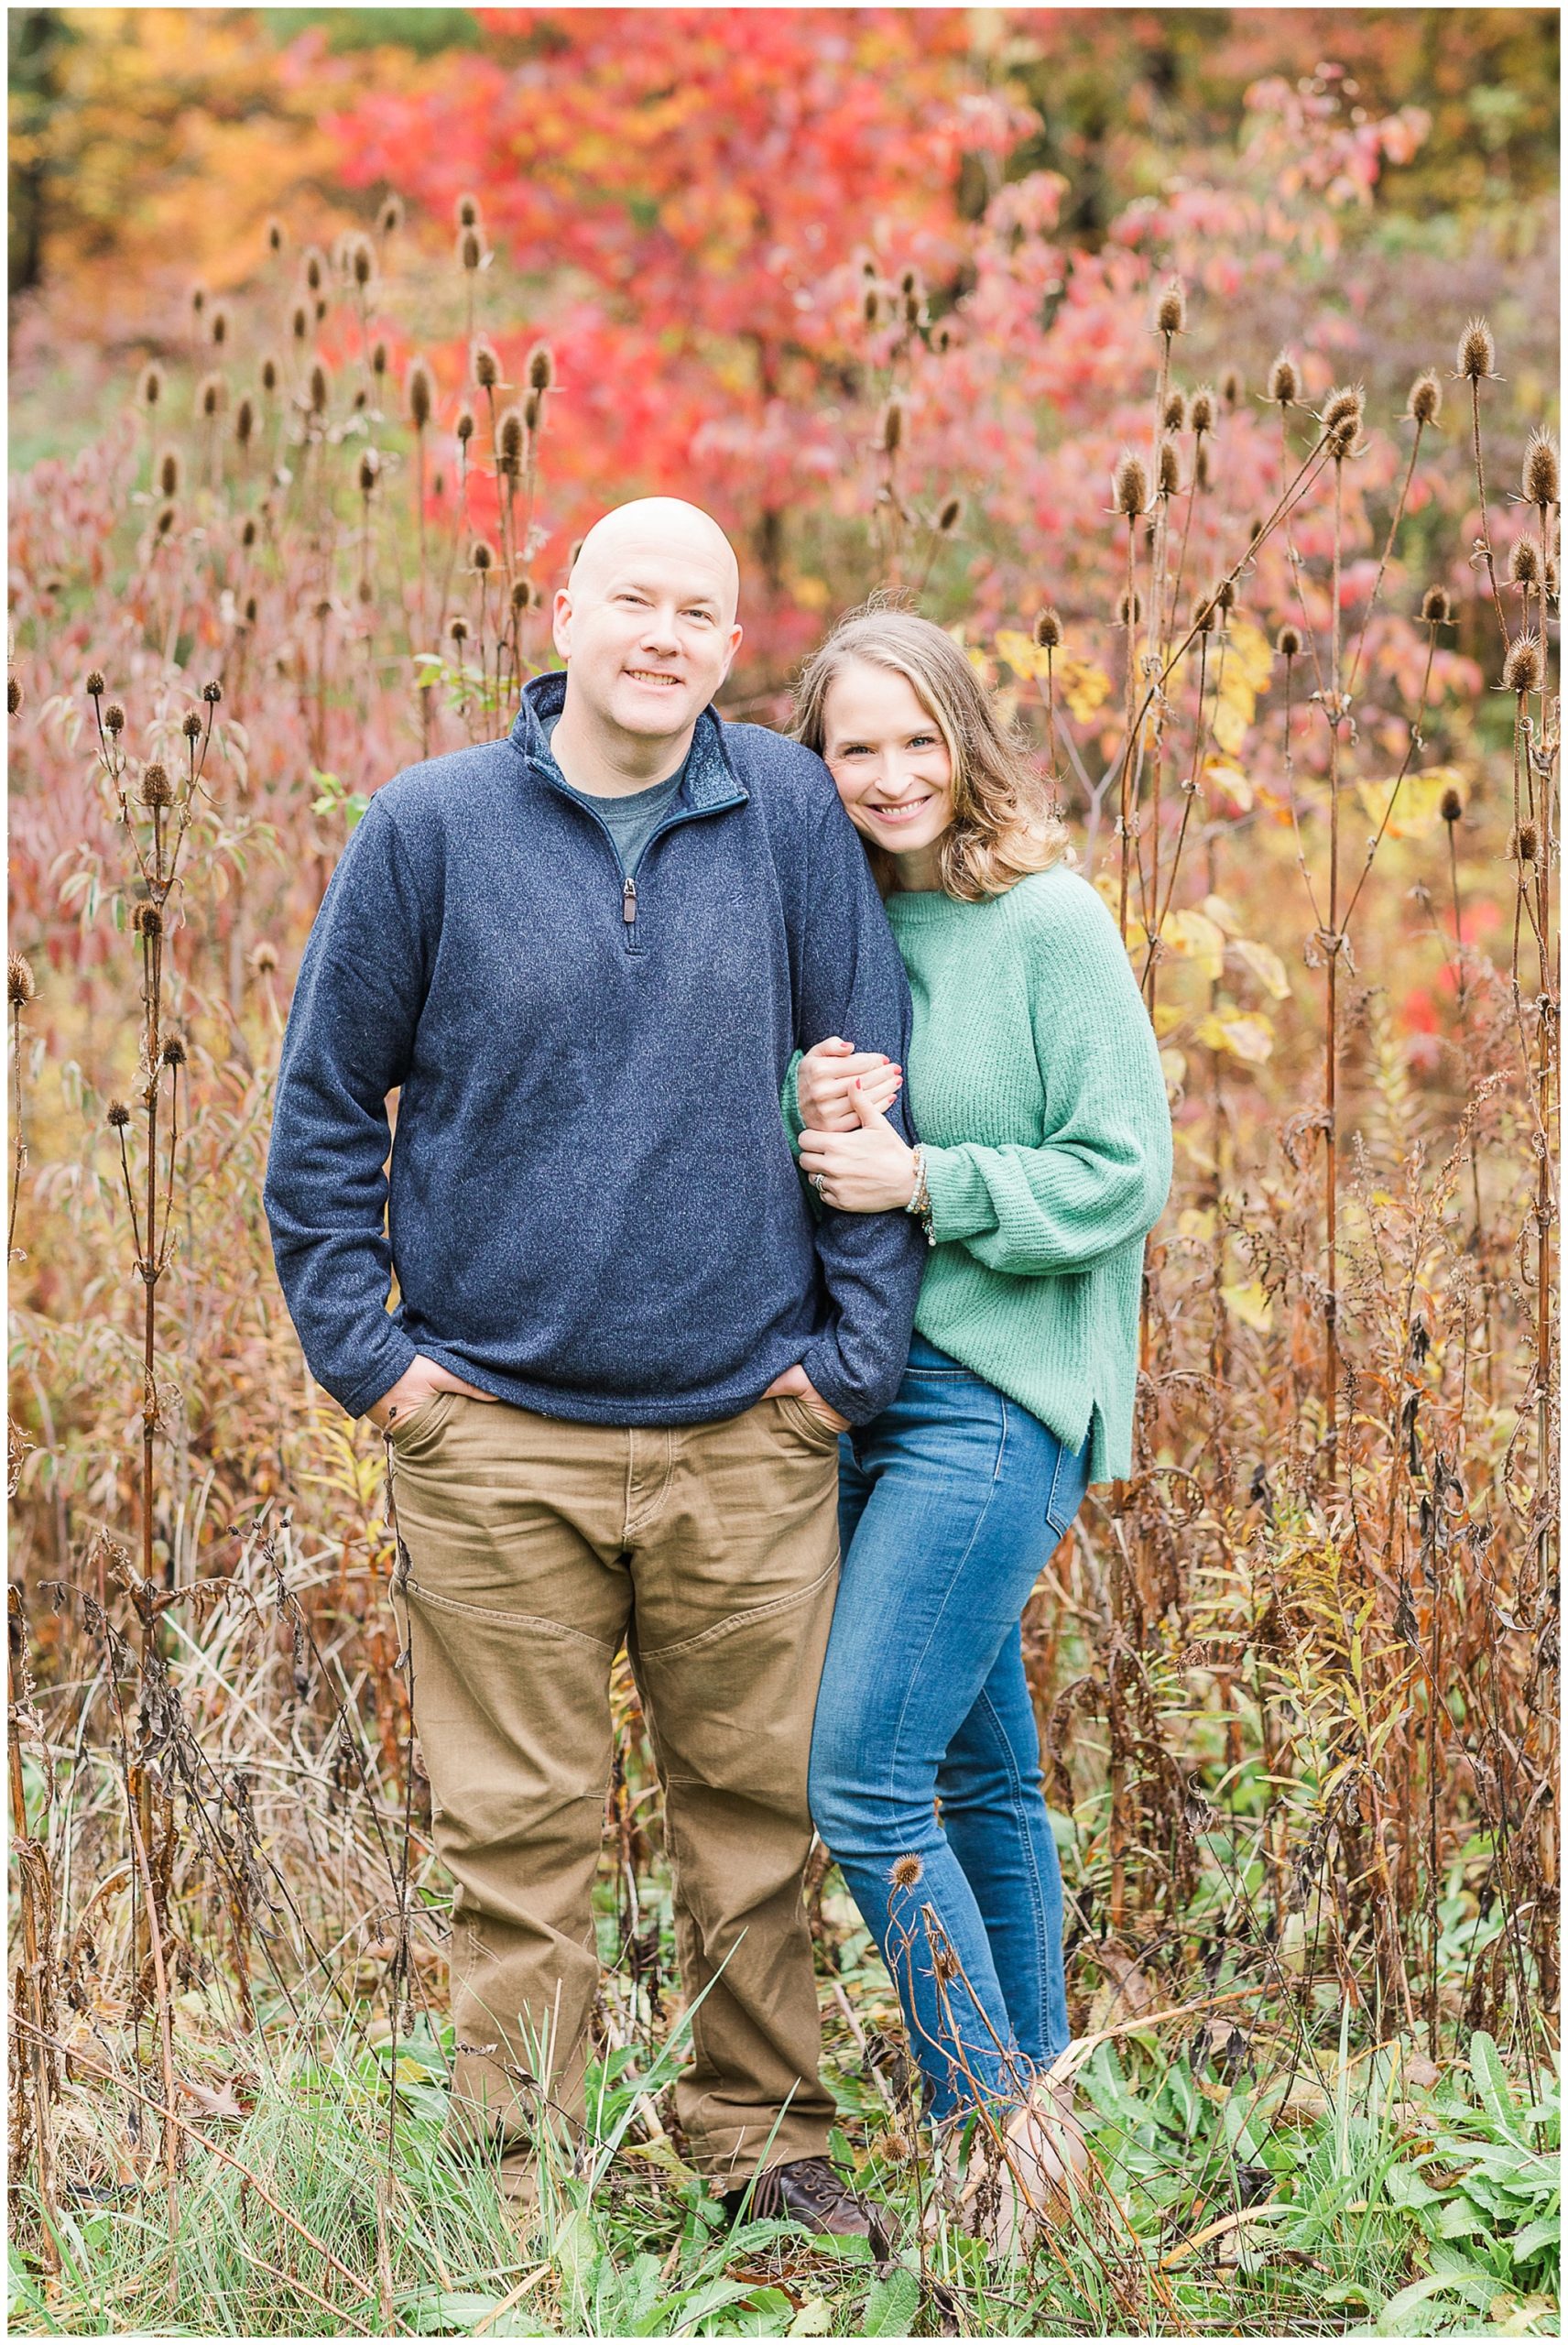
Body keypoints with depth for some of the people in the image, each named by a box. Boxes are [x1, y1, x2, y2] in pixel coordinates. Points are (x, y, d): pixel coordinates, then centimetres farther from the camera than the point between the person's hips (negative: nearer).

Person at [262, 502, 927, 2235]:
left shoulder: (791, 815, 2)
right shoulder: (429, 828, -1)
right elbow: (323, 1102, 6)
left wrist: (856, 1342, 3)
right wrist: (359, 1348, 1)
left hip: (747, 1431, 1)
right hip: (499, 1431, -1)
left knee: (759, 1801, 9)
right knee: (519, 1829, 4)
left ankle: (761, 2132, 25)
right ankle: (517, 2175, 15)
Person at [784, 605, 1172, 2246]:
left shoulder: (1049, 924, -9)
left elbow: (1124, 1174, -11)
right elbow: (796, 1186, 13)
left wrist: (921, 1180, -17)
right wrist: (812, 1120, -8)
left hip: (998, 1401, -7)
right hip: (863, 1387, 7)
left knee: (859, 1782, -12)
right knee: (979, 1773, 14)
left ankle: (998, 2112, 0)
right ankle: (1031, 2099, 25)